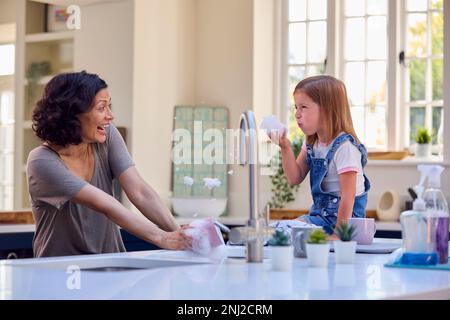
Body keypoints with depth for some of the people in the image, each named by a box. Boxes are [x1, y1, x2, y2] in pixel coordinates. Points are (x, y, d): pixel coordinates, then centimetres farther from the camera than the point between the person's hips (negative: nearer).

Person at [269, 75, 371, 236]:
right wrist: (286, 147, -6)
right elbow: (295, 179, 7)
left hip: (341, 217, -8)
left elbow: (348, 196, -20)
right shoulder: (311, 142, 8)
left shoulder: (344, 147, -20)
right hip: (320, 211, 8)